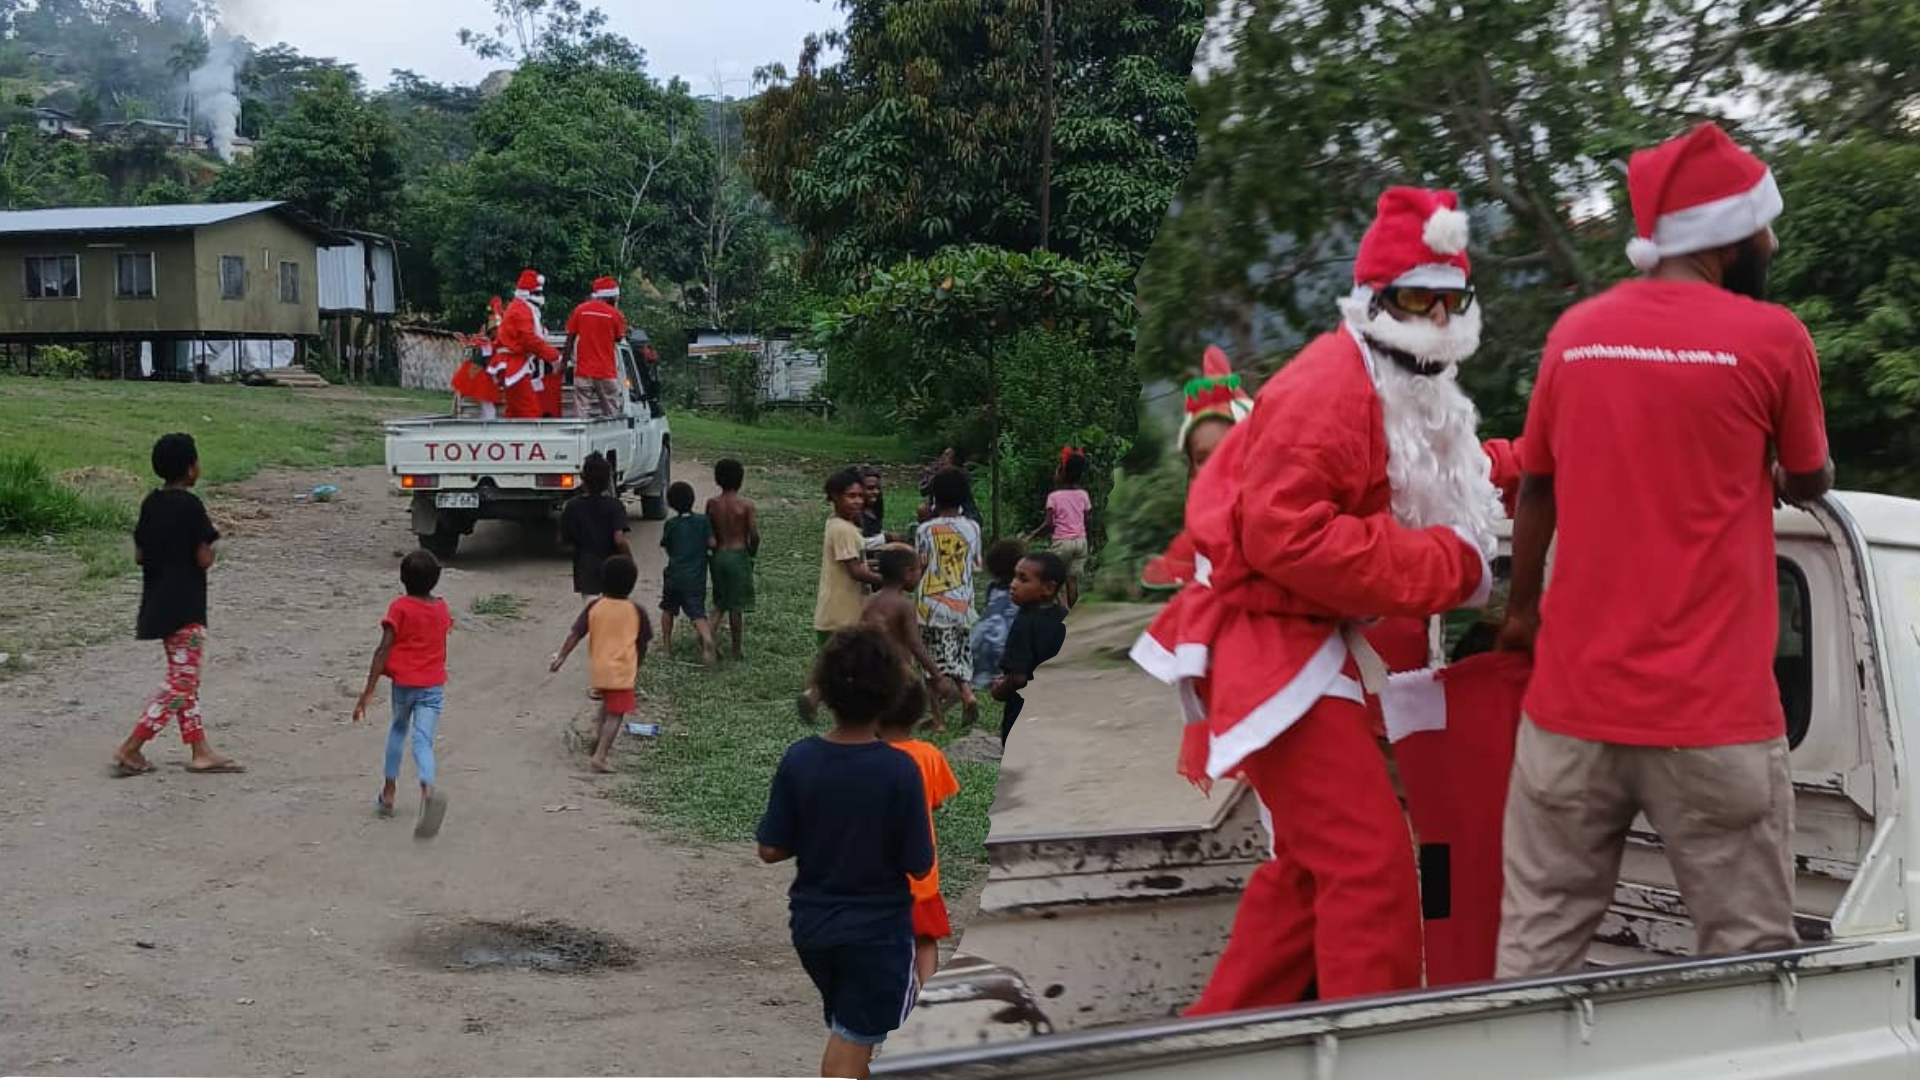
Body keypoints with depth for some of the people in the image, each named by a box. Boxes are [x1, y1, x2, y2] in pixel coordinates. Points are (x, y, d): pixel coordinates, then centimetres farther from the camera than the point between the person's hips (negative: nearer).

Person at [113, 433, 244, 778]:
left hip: (158, 604, 8)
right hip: (185, 607, -8)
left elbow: (139, 555, 9)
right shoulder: (191, 506, -16)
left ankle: (201, 751, 17)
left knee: (185, 681, 14)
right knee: (180, 686, -2)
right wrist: (210, 548, 2)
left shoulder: (150, 503, 6)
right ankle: (130, 749, -3)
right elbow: (204, 560, -17)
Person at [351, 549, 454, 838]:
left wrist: (369, 691, -14)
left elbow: (383, 649, -13)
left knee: (398, 729, 25)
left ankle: (388, 793, 29)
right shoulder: (442, 608, 5)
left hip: (404, 682, -1)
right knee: (423, 741, -7)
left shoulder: (400, 607, -7)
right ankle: (428, 789, -37)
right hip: (434, 686, 1)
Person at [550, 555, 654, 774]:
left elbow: (575, 634, -5)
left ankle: (598, 735, 25)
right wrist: (638, 665, 18)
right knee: (616, 713, -1)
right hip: (623, 669, -4)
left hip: (598, 667, 4)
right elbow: (642, 643, 3)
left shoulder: (594, 606, -3)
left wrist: (561, 656, 2)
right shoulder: (636, 610, -6)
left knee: (607, 702, 31)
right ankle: (599, 756, -10)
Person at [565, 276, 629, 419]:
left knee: (586, 415, 0)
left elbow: (570, 339, 4)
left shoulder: (580, 310, 2)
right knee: (611, 416, 3)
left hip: (583, 372, 2)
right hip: (606, 372, -2)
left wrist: (564, 362, 10)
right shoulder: (615, 314, -4)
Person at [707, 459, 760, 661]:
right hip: (739, 554, -3)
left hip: (718, 555, 3)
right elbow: (754, 535, -13)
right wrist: (753, 552, 5)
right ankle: (737, 649, 11)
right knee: (737, 605, 5)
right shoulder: (747, 505, -11)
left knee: (719, 601, 19)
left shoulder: (712, 504, -1)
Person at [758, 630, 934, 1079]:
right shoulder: (899, 770, -19)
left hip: (811, 924, 4)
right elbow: (918, 866, -14)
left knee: (843, 1031, 23)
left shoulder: (798, 759, -10)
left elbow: (771, 850, -6)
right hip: (878, 930, -4)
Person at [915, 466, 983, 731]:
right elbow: (977, 565, 9)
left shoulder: (925, 530, -9)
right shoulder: (972, 528, 1)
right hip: (963, 604, 3)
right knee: (961, 657, 17)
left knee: (935, 662, 4)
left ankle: (939, 718, 5)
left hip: (933, 605, -3)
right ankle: (967, 694, -9)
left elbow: (918, 566, -5)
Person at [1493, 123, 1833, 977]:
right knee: (1749, 955, 5)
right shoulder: (1771, 337, -5)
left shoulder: (1575, 332, 6)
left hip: (1574, 699, 4)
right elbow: (1812, 484, 10)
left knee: (1537, 945, 9)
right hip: (1714, 712, -4)